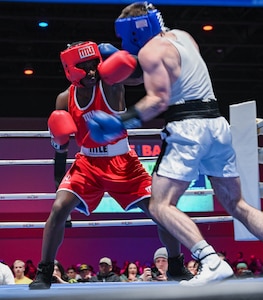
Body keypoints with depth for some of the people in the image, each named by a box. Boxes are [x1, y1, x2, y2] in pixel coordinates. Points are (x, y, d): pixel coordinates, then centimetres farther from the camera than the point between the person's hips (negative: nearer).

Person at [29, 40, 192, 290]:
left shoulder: (110, 83, -12)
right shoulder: (65, 99, -3)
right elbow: (60, 146, 7)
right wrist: (58, 142, -15)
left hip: (122, 162, -1)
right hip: (88, 163, 2)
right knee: (59, 208, -16)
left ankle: (177, 267, 15)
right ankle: (44, 273, -2)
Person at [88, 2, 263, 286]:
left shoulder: (150, 49, -4)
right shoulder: (182, 36, 21)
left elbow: (159, 99, -14)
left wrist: (122, 121, -16)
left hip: (187, 127, -8)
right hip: (217, 123, 8)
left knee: (161, 206, -9)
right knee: (236, 205, 14)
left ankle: (211, 260, -25)